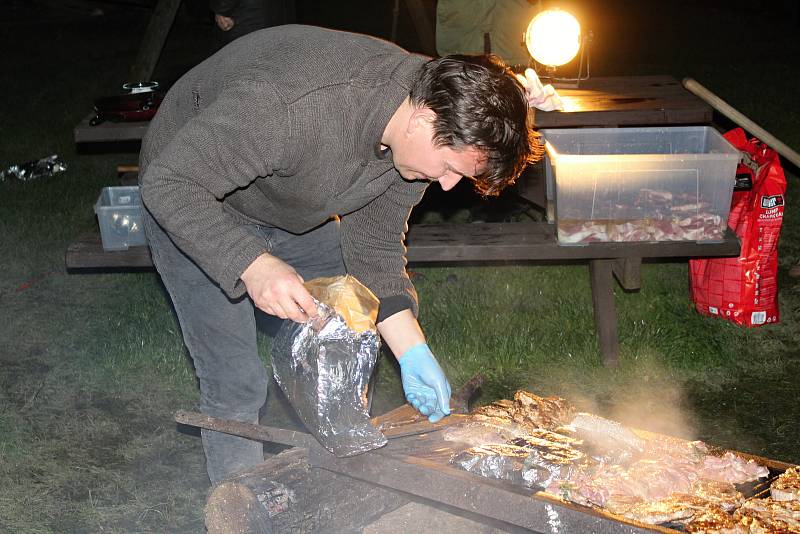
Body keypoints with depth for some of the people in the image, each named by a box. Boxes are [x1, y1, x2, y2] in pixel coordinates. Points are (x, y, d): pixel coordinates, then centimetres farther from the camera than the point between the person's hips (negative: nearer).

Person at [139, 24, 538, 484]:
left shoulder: (421, 136, -17)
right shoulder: (292, 106, -42)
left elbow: (373, 244, -8)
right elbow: (166, 181, -37)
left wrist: (413, 352, -18)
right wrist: (252, 265, -49)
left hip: (295, 212, 7)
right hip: (193, 206, -6)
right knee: (237, 379, -9)